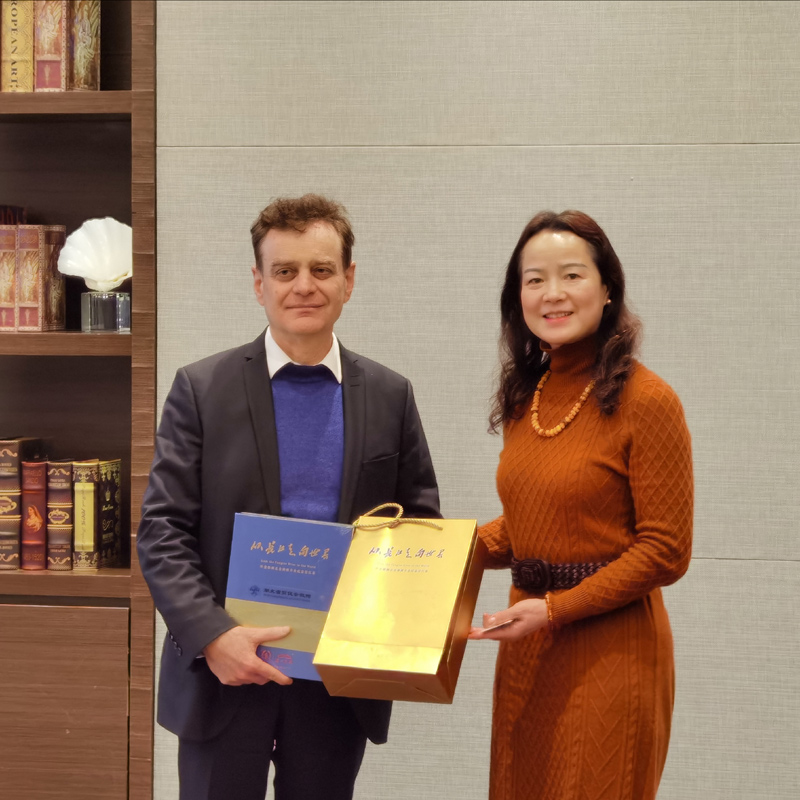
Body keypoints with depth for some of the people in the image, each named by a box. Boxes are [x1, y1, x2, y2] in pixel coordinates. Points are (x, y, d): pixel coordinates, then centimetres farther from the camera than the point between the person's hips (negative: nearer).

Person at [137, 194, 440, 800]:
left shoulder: (391, 396, 6)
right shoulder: (201, 388, -1)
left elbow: (422, 522, 10)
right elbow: (162, 531, -5)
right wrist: (213, 635, -19)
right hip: (224, 670, -2)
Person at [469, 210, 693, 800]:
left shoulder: (645, 400, -13)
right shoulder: (525, 398, 8)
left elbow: (666, 552, -13)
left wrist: (556, 608, -17)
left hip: (609, 650, -6)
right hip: (528, 647, 6)